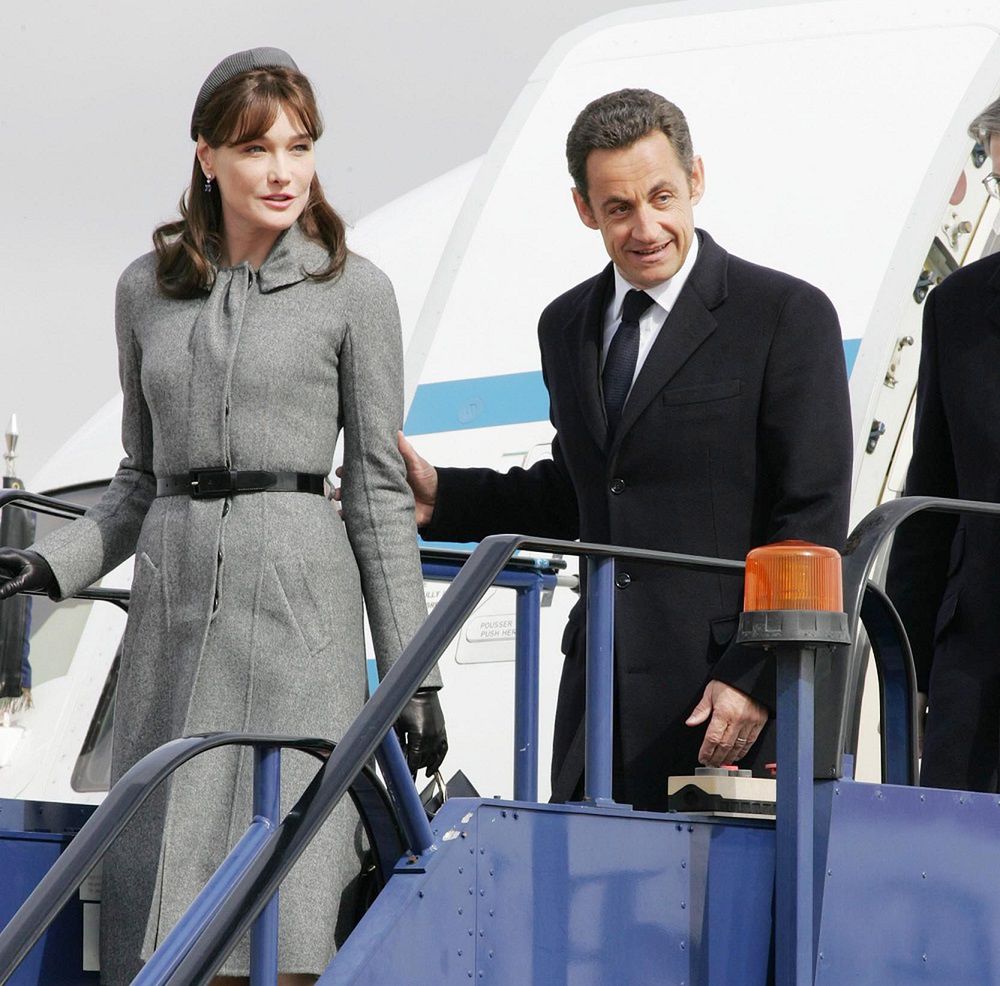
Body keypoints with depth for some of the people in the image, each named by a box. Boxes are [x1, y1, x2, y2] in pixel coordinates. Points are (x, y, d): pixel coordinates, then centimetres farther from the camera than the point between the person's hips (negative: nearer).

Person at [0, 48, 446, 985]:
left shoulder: (351, 291, 3)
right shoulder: (146, 291, 13)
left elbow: (380, 489, 2)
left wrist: (413, 672, -1)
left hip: (298, 593, -4)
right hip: (172, 597, 4)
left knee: (279, 910, -9)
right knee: (155, 900, 0)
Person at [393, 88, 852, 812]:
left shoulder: (789, 315, -5)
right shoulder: (567, 326, 15)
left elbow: (814, 520, -8)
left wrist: (755, 676, -15)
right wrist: (445, 499, 11)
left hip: (724, 692, -6)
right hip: (600, 693, 6)